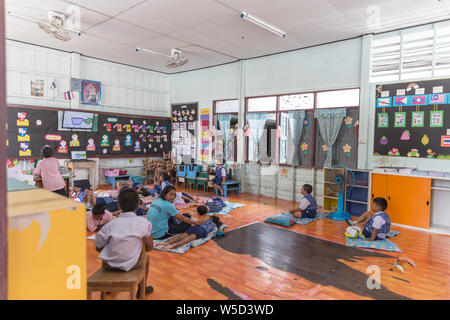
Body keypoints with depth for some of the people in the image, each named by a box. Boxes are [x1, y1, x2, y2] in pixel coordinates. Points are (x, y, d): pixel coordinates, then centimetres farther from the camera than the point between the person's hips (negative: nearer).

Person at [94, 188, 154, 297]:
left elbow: (98, 248, 0)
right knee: (145, 257, 31)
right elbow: (149, 247, -3)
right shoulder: (144, 223, -11)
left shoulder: (110, 225, -7)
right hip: (131, 264, -2)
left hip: (109, 265, 2)